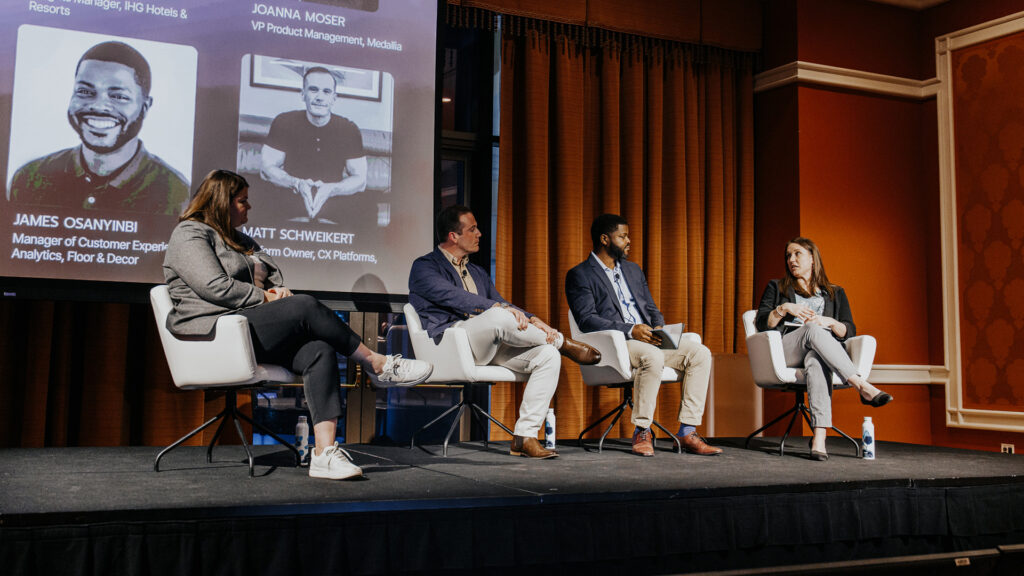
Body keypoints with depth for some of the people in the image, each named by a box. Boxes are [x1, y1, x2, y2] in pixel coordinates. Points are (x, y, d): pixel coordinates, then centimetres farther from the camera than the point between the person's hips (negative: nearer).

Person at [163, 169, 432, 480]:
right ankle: (376, 364, -14)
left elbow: (274, 275, 23)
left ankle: (325, 452, -34)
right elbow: (215, 287, -14)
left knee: (319, 350, -22)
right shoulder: (190, 234, 1)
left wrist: (279, 291, -1)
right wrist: (264, 297, -8)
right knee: (305, 306, -27)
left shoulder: (240, 240, 29)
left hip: (251, 332, 8)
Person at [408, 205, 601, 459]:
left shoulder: (478, 273, 27)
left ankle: (525, 436, -18)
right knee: (499, 317, -36)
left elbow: (500, 302, 19)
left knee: (547, 355, -16)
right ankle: (562, 342, -9)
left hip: (490, 344, 7)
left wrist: (530, 320, -3)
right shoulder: (424, 267, 4)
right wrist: (500, 307, -26)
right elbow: (452, 296, -14)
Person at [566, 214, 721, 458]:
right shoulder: (580, 275, 2)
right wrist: (630, 330, -20)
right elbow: (586, 319, -11)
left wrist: (659, 328, -1)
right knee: (652, 356, -37)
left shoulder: (633, 270, 24)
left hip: (649, 340, 7)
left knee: (700, 353, -16)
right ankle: (642, 432, -23)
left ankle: (688, 432, -16)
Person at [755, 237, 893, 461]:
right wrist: (784, 308, -6)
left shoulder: (835, 293, 27)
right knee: (813, 330, -36)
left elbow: (850, 331, 14)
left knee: (816, 361, -41)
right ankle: (863, 388, -50)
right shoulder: (777, 288, 26)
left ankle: (819, 437, -58)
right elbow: (762, 323, 11)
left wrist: (828, 322, -6)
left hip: (823, 348, 0)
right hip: (785, 348, 0)